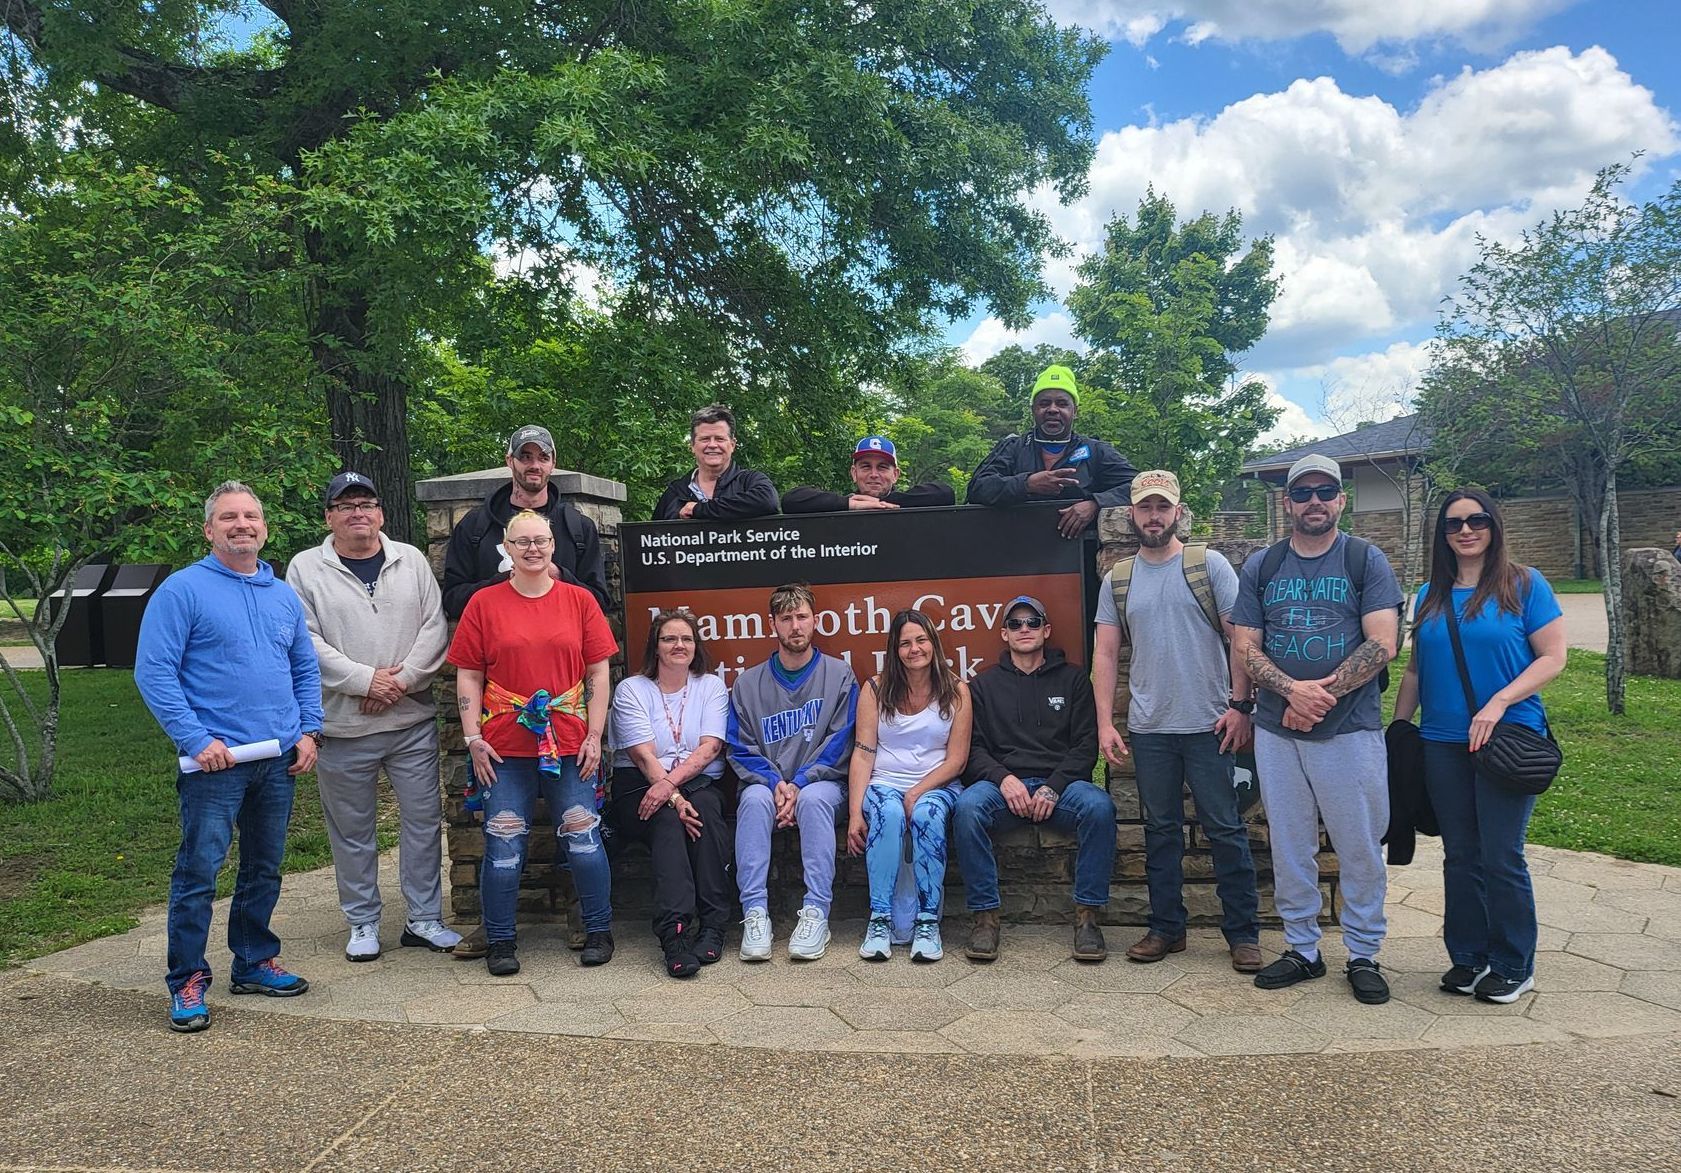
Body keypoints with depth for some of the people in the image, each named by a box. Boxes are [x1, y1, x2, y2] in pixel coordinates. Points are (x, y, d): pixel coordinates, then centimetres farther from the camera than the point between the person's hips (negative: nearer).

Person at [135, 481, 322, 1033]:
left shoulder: (283, 595, 12)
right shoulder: (183, 589, -6)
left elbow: (306, 669, 17)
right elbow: (154, 672, -11)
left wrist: (308, 730, 5)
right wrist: (196, 739, -16)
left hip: (280, 758, 6)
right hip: (216, 760, -6)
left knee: (265, 868, 14)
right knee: (199, 870, -4)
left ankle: (254, 961, 28)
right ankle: (187, 981, 9)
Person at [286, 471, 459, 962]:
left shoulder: (411, 561, 7)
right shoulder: (306, 569, 1)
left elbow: (435, 628, 1)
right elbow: (306, 641, -7)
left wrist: (402, 681, -11)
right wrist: (365, 680, -14)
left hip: (413, 722, 2)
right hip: (342, 727, -1)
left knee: (423, 820, 6)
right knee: (352, 831, 9)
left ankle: (424, 918, 19)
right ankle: (363, 922, 25)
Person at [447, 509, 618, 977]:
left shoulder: (579, 600, 5)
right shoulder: (484, 603, 4)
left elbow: (598, 673, 5)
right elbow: (468, 678, 5)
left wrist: (594, 736, -1)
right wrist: (473, 739, -3)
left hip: (570, 745, 1)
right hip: (505, 749, 0)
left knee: (583, 839, 3)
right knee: (503, 847, 2)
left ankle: (599, 932, 20)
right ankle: (500, 942, 19)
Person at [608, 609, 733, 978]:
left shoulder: (712, 686, 11)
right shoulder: (631, 689, 5)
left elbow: (710, 748, -4)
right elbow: (643, 755, -8)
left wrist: (670, 782, -21)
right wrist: (674, 798, -23)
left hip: (699, 784, 1)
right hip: (640, 788, -1)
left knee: (704, 809, -33)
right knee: (668, 820, -33)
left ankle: (712, 926, -32)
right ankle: (673, 933, -42)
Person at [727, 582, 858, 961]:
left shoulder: (839, 676, 4)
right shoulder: (748, 683, 9)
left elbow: (840, 745, -3)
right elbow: (740, 749, 5)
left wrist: (799, 783, -15)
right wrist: (775, 783, -13)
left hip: (820, 782, -1)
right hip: (766, 782, 2)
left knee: (814, 799, -35)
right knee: (754, 800, -32)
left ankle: (816, 912, -34)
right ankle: (755, 912, -33)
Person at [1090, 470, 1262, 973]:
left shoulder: (1210, 564, -1)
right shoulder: (1117, 580, 8)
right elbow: (1105, 654, 7)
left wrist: (1240, 705, -11)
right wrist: (1105, 723, 1)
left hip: (1209, 724, -3)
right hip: (1149, 728, 3)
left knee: (1225, 829, 3)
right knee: (1161, 830, 11)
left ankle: (1243, 933, 14)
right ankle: (1166, 928, 22)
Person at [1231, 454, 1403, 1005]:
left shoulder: (1366, 561, 2)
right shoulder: (1260, 567, 9)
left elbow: (1382, 644, -8)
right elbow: (1246, 647, 4)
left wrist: (1322, 694, -15)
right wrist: (1293, 690, -14)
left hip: (1351, 728, -3)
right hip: (1276, 731, 3)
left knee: (1360, 848, 4)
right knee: (1289, 847, 10)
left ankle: (1363, 955, 19)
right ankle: (1303, 950, 23)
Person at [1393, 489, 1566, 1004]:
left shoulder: (1525, 585, -3)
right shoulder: (1430, 595, 10)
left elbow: (1552, 657, -8)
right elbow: (1415, 668, 15)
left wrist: (1498, 703, -20)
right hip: (1443, 744, 4)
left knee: (1501, 858, -1)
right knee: (1459, 856, 11)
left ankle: (1513, 966, 16)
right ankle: (1467, 957, 23)